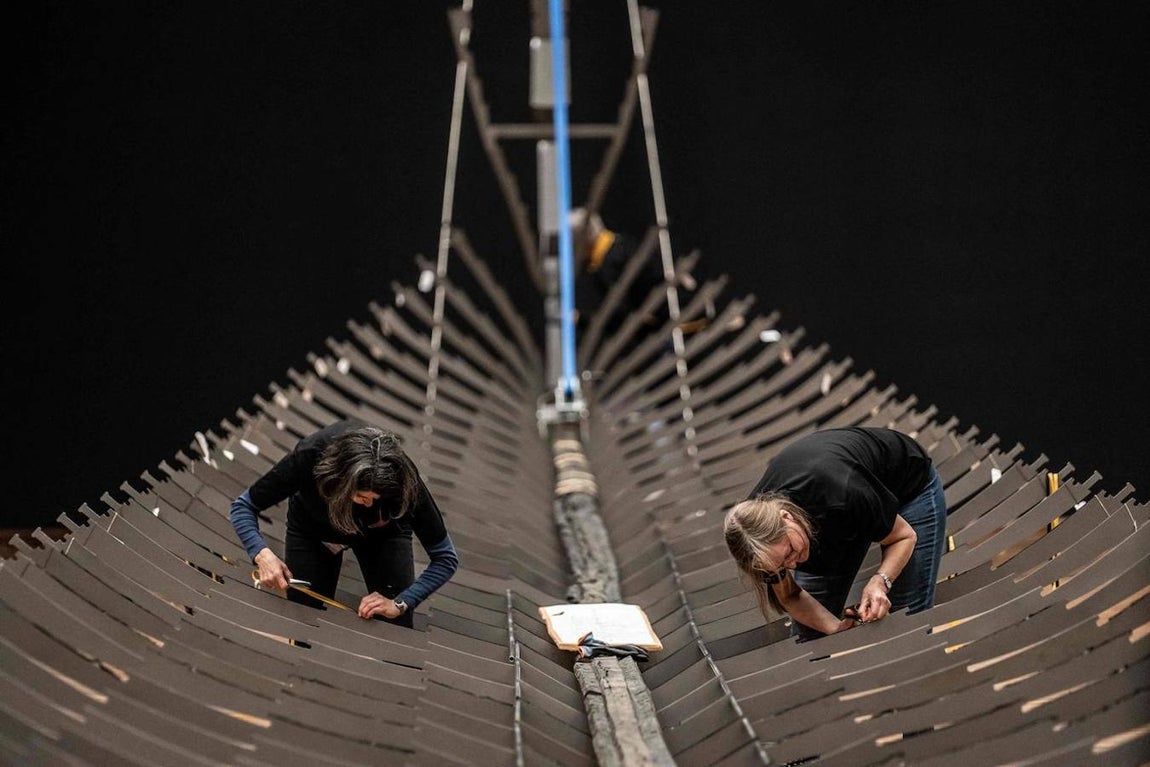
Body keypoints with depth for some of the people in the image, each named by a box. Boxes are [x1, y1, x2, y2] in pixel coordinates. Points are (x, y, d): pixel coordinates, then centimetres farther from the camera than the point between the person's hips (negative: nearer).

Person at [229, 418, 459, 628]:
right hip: (313, 527, 1)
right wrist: (262, 554, -43)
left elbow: (445, 558, -28)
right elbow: (244, 506, -25)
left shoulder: (403, 481, -39)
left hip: (382, 531, 0)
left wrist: (400, 604, -40)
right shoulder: (309, 457, -40)